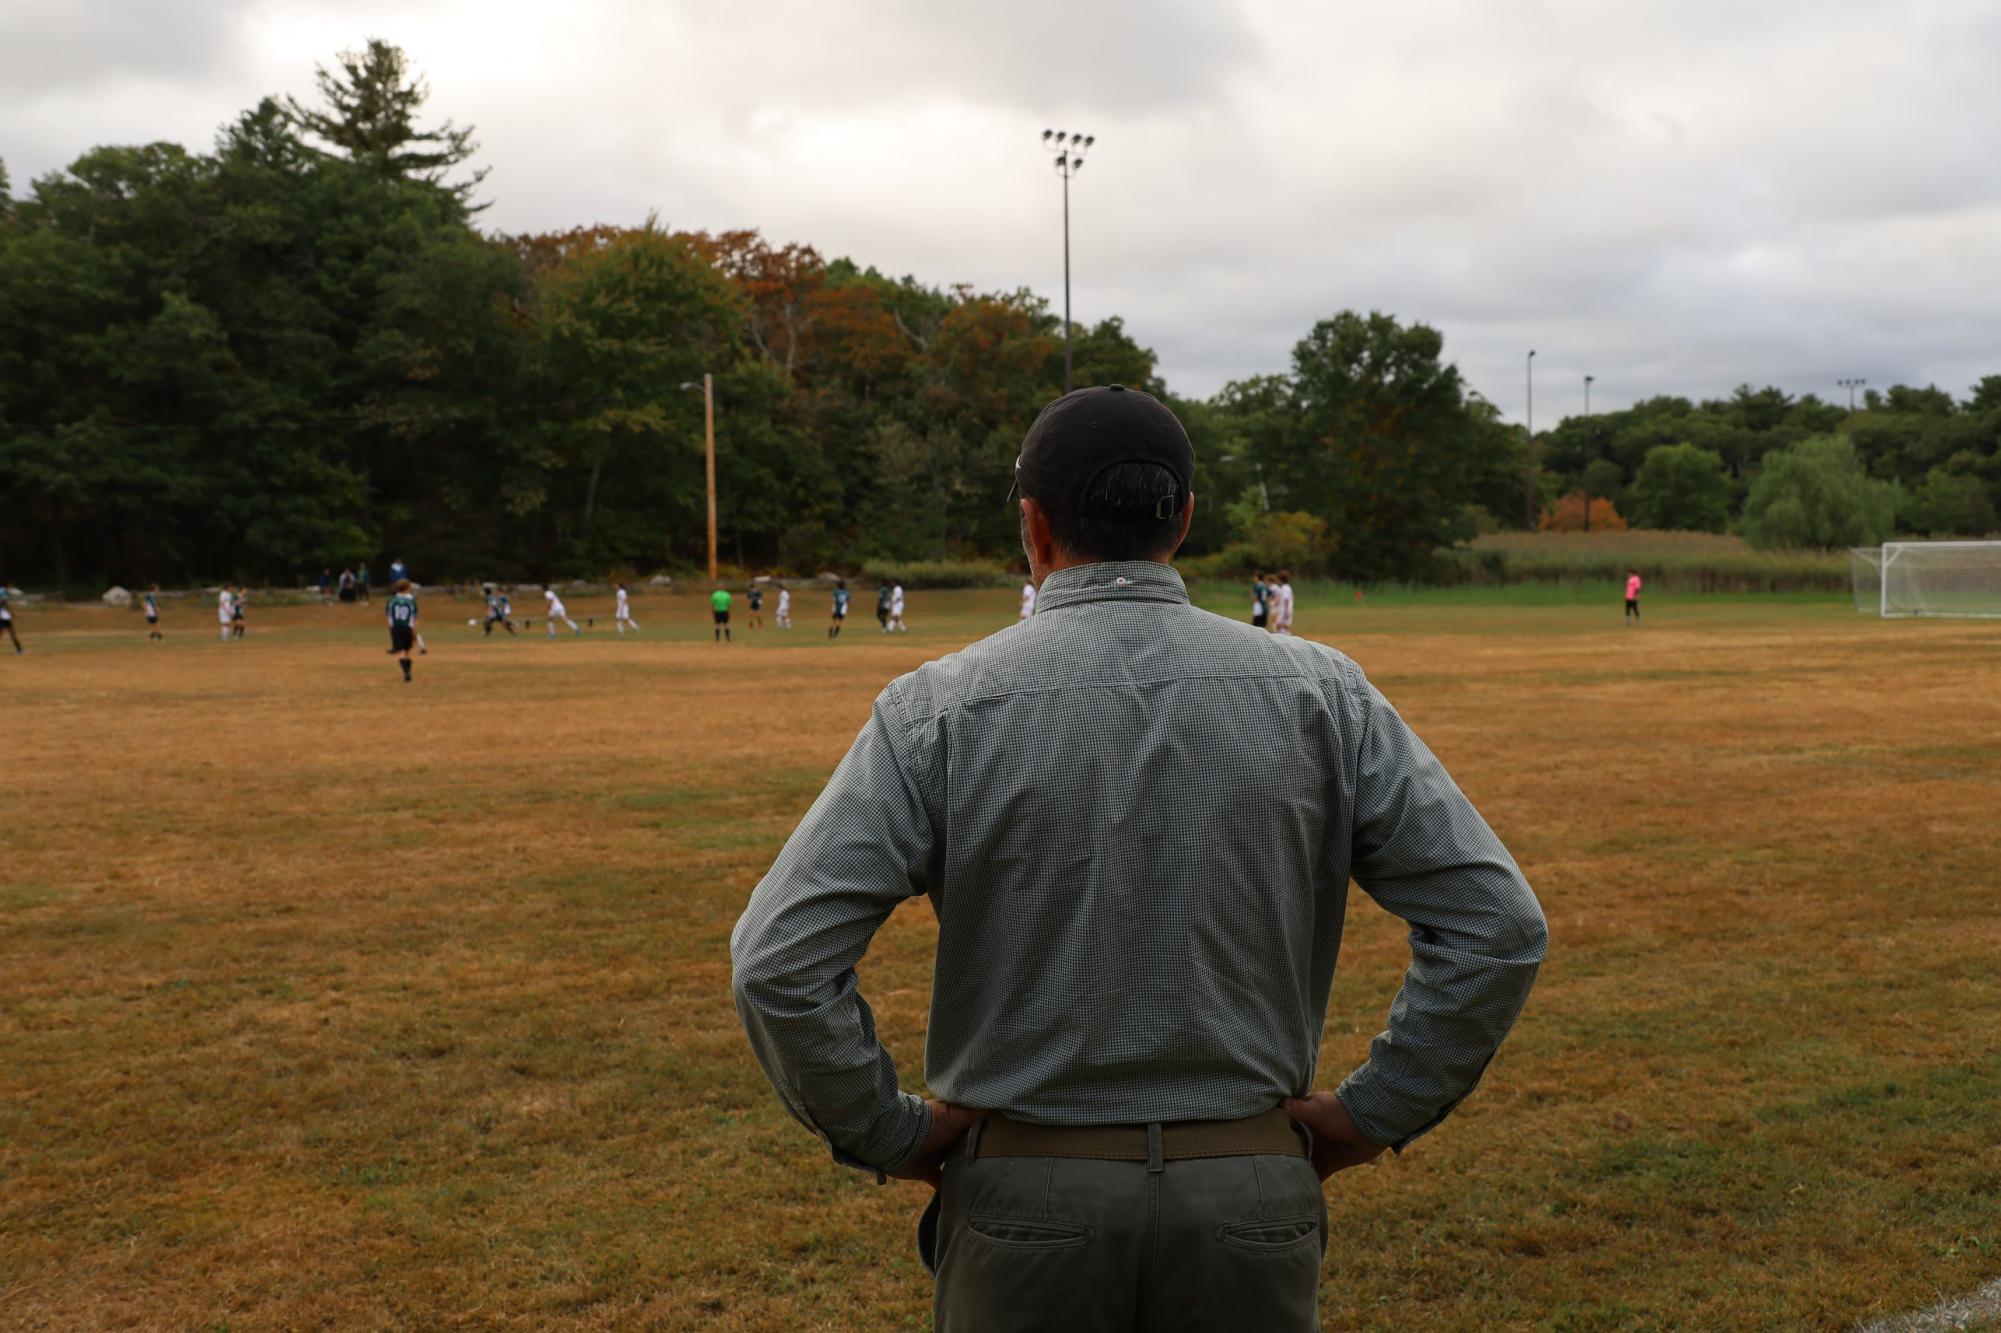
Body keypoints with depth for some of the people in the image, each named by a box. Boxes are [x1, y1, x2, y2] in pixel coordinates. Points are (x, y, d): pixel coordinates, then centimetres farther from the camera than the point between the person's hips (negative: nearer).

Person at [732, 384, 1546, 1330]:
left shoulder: (942, 707, -8)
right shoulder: (1318, 693, -3)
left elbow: (777, 960, -15)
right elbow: (1498, 924, -5)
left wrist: (888, 1133, -2)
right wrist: (1372, 1114, 3)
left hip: (1025, 1200, -1)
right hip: (1251, 1199, 1)